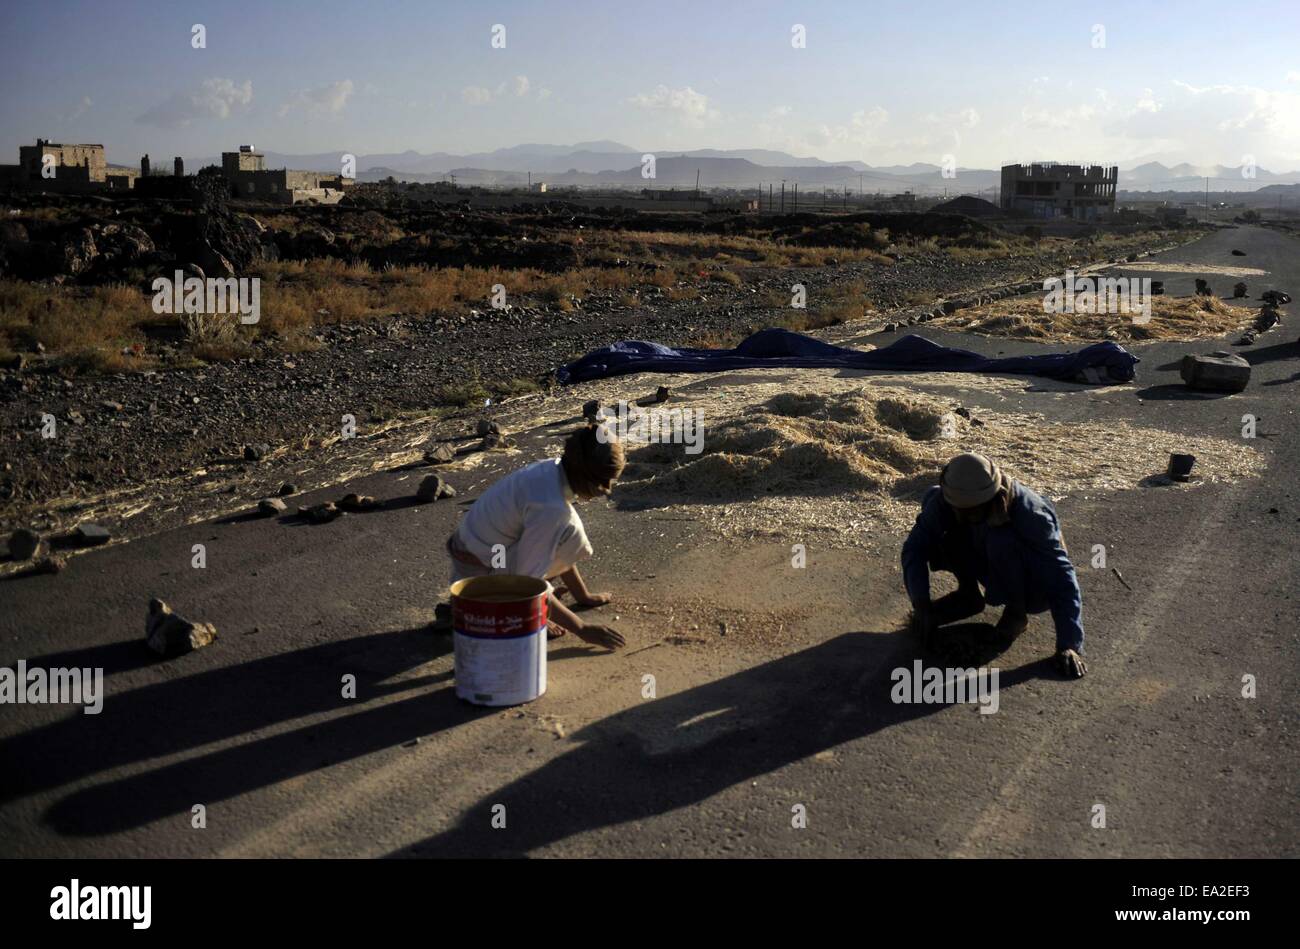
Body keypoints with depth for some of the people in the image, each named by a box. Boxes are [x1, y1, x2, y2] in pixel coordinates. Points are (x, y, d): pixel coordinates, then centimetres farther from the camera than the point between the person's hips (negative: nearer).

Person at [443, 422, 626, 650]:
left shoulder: (552, 469, -3)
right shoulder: (551, 508, -30)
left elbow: (558, 550, 11)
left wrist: (583, 596, 17)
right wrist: (582, 629, -21)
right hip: (478, 575, -9)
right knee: (569, 530, -15)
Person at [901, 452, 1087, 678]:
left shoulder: (1029, 514, -36)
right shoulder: (948, 499, -24)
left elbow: (1060, 576, -35)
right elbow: (915, 547, -19)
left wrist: (1069, 645, -39)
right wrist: (921, 605, -30)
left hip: (1033, 588, -5)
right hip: (994, 571, 5)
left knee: (1001, 539, -39)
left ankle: (1016, 612, -10)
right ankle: (968, 594, 2)